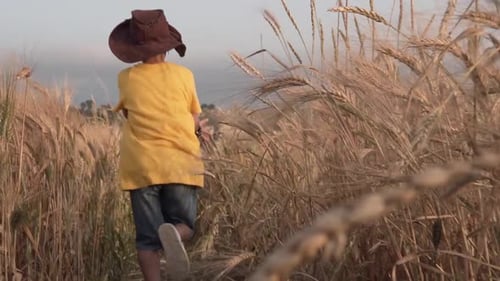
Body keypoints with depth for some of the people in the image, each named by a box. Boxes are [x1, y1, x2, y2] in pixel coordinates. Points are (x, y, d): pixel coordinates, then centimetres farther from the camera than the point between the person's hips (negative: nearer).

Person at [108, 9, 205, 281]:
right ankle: (173, 233, -24)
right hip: (180, 163, -1)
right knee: (184, 223, 10)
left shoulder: (126, 78, 4)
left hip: (141, 166, 1)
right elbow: (195, 121, 10)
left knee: (147, 236, 6)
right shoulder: (183, 75, 4)